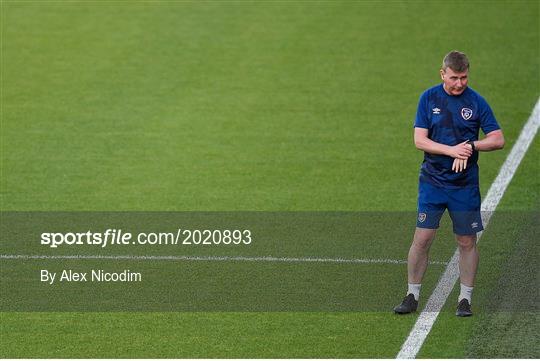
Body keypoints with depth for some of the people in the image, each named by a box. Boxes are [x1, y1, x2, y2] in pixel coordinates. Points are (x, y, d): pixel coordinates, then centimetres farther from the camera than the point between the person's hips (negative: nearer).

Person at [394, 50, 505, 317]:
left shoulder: (476, 102, -1)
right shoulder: (429, 98, 0)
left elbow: (498, 140, -1)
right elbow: (420, 140, -5)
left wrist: (470, 147, -16)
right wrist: (451, 150, -18)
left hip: (465, 183, 0)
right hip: (432, 181, 0)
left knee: (467, 241, 4)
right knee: (422, 239, -3)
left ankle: (465, 299, 15)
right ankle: (412, 296, 9)